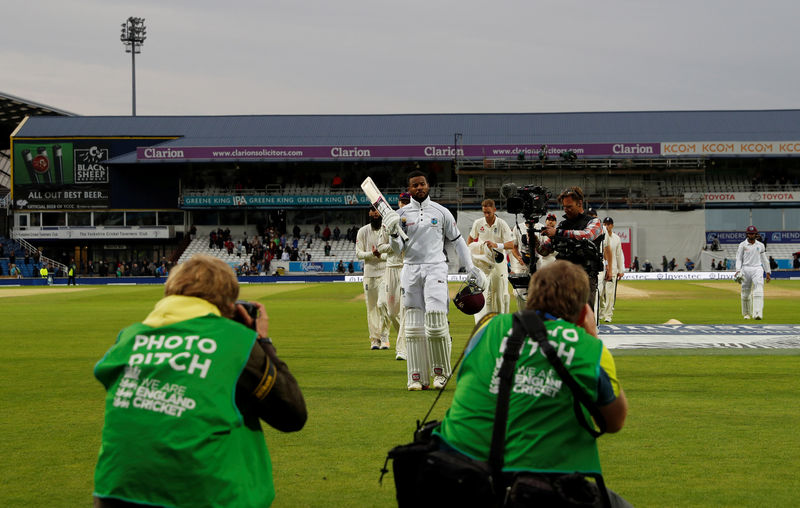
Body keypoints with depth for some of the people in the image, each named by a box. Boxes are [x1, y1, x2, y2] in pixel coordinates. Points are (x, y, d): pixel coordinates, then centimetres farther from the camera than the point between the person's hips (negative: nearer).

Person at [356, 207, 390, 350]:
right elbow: (358, 253, 3)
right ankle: (375, 338, 6)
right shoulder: (362, 231, 8)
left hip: (385, 272, -2)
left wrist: (381, 255, -18)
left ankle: (384, 337, -6)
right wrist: (372, 254, -15)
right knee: (371, 307, 2)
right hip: (369, 273, 2)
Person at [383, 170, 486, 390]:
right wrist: (394, 234, -17)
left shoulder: (441, 212, 7)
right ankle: (417, 377, 4)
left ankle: (441, 371, 0)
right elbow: (398, 249, 4)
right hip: (411, 270, 2)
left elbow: (457, 241, 13)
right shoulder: (401, 214, 8)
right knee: (414, 326, 0)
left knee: (436, 321, -14)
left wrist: (471, 269, 8)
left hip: (435, 269, -2)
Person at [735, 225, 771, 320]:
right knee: (745, 293, 5)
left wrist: (768, 273, 14)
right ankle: (746, 314, 22)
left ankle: (757, 314, -26)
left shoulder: (760, 245, 11)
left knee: (758, 291, -16)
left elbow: (764, 259, 16)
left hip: (757, 269, 0)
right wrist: (738, 271, -13)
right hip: (746, 269, 0)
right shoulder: (742, 245, 5)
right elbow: (738, 259, 2)